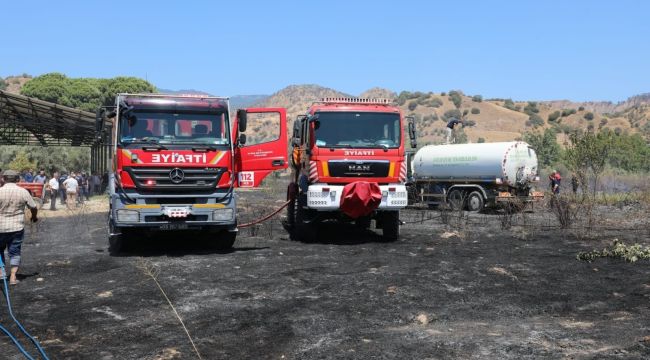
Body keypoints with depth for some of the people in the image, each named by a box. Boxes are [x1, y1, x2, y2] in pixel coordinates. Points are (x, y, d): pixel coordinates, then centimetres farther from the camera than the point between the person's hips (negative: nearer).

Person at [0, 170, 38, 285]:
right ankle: (13, 277, 6)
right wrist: (34, 217, 23)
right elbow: (33, 207, 3)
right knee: (15, 252, 9)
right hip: (17, 227, 1)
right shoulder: (23, 192, -5)